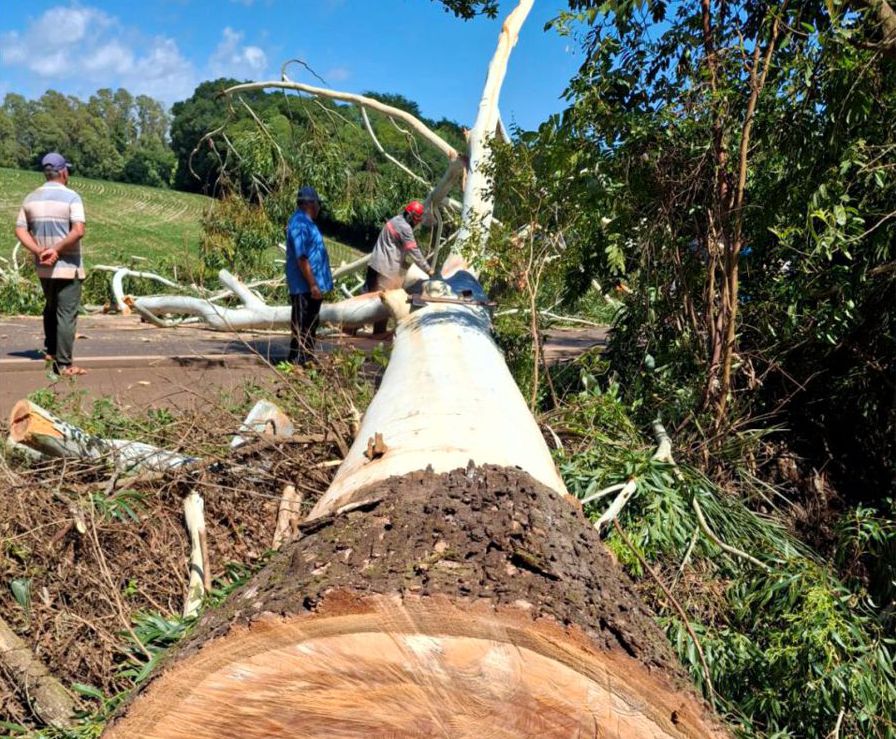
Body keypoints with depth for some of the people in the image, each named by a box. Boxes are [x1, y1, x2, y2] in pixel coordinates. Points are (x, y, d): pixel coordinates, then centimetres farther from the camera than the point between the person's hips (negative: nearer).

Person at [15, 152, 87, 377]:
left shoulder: (31, 198, 6)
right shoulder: (71, 197, -11)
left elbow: (20, 230, 0)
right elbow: (78, 231, -22)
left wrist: (39, 251, -8)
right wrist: (56, 249, -15)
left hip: (43, 267, 6)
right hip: (67, 266, -6)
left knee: (51, 309, 25)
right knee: (66, 314, -2)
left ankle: (50, 350, 33)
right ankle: (63, 364, -1)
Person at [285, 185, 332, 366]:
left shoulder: (305, 222, 14)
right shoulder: (300, 223, -18)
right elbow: (301, 258, -23)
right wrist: (313, 285, -23)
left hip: (312, 286, 10)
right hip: (305, 287, -10)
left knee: (310, 325, 17)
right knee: (302, 327, -2)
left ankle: (307, 360, 26)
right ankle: (297, 362, 5)